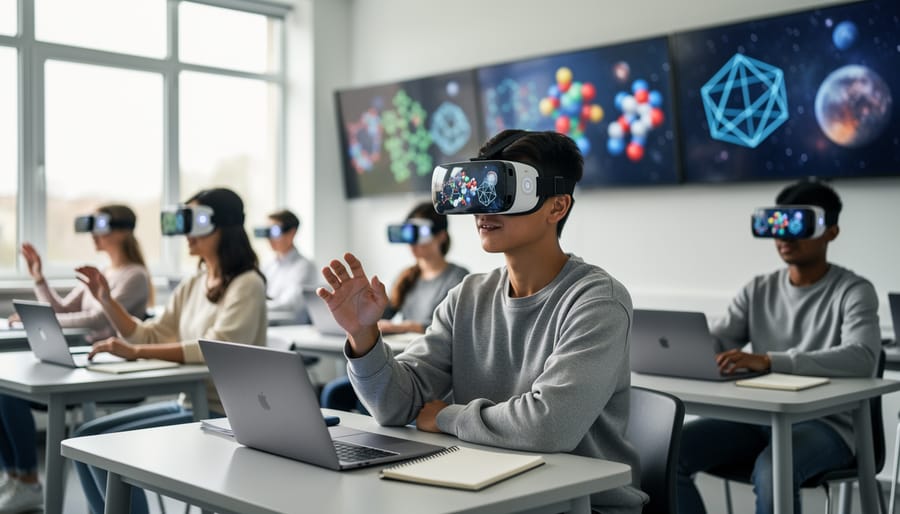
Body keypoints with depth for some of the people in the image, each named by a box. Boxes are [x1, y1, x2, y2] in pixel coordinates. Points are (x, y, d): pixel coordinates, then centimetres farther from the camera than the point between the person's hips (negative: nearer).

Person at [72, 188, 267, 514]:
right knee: (85, 438, 3)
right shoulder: (192, 285, 11)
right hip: (188, 404, 9)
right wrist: (106, 300, -2)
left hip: (224, 415, -9)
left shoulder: (246, 285, -14)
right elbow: (149, 337, 12)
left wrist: (134, 352, -33)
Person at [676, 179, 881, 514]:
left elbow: (861, 358, -23)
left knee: (771, 470, -37)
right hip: (756, 417, 5)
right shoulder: (758, 291, 13)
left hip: (825, 424, -5)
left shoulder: (854, 292, -3)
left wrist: (768, 360, -34)